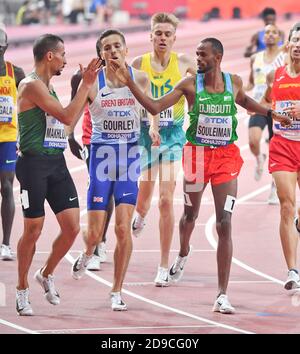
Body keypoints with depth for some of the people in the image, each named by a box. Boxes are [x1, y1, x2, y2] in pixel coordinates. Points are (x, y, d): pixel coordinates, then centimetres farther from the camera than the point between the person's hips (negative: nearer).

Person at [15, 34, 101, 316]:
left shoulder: (47, 86, 16)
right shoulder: (31, 85, -13)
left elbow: (67, 118, 28)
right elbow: (67, 117, -19)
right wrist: (86, 83, -15)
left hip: (56, 162, 8)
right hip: (33, 163, -8)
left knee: (72, 227, 1)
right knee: (33, 229, -1)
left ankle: (46, 274, 23)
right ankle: (22, 290, 15)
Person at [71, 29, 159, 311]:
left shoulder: (140, 78, 1)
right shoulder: (93, 81, -5)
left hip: (130, 154, 1)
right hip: (102, 153, -1)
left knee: (123, 227, -8)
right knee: (95, 232, -1)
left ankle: (117, 292, 5)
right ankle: (87, 254, 37)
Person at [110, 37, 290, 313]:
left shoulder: (234, 82, 0)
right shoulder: (190, 84, -6)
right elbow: (155, 108, -7)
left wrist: (270, 113, 20)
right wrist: (129, 83, -16)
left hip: (226, 156, 0)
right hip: (198, 154, 0)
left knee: (224, 224, -9)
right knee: (190, 213, 18)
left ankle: (222, 296, -9)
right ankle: (183, 254, 55)